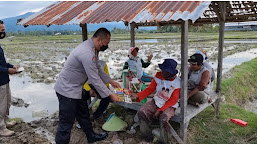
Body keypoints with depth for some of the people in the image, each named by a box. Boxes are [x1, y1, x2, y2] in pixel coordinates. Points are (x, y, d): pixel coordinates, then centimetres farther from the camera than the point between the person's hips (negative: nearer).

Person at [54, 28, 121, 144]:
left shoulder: (92, 48, 2)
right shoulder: (87, 53, -30)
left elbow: (98, 69, 14)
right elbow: (95, 79, -27)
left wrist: (111, 81, 15)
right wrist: (110, 94, -18)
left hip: (76, 88, 10)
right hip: (67, 90, -10)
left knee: (83, 114, 24)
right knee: (67, 122, 1)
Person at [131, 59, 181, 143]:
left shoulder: (177, 82, -15)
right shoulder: (158, 76, -6)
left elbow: (173, 100, -14)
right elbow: (150, 89, -1)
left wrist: (160, 110, -20)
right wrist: (138, 95, -16)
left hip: (169, 105, -4)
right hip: (156, 102, 4)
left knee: (163, 119, -33)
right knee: (141, 113, -16)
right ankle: (148, 138, -2)